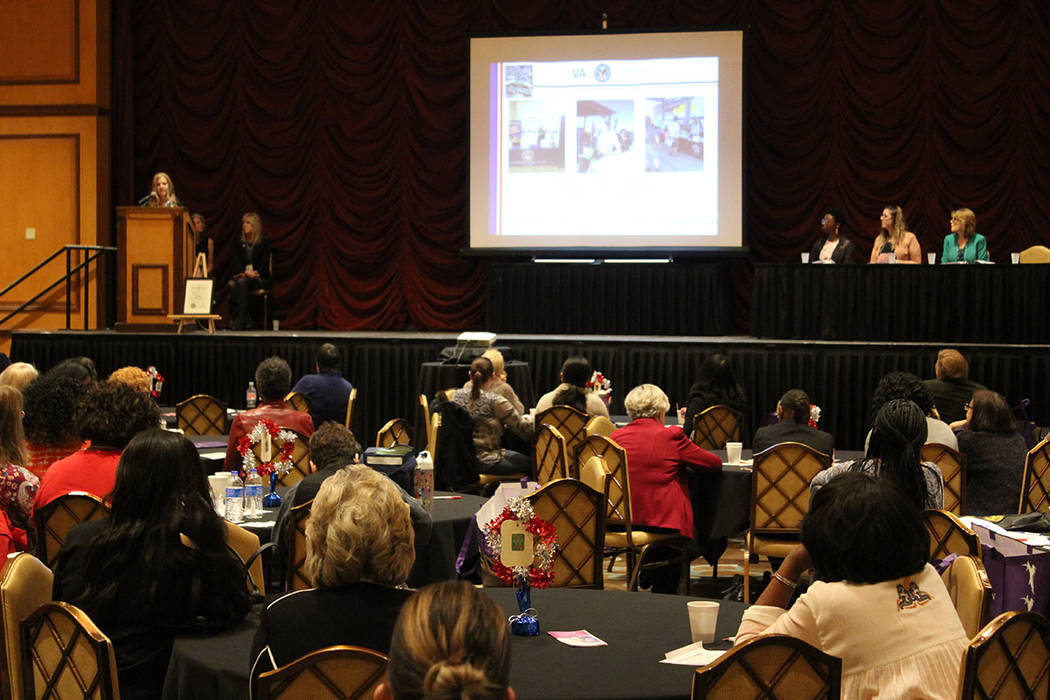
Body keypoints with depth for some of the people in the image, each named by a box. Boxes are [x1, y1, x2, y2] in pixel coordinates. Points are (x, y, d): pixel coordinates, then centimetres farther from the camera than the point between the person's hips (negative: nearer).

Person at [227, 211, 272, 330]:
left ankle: (241, 320, -34)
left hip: (261, 279, -4)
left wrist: (254, 273, -19)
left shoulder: (264, 241, 3)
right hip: (243, 275, 4)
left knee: (242, 281, -36)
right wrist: (246, 272, -13)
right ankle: (248, 321, -30)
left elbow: (264, 264, -3)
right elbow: (236, 262, 7)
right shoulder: (241, 243, 16)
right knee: (231, 284, -30)